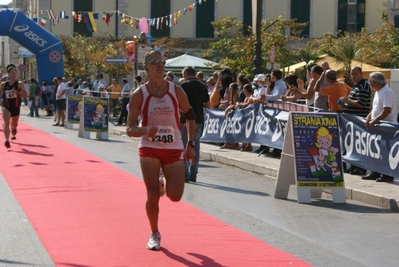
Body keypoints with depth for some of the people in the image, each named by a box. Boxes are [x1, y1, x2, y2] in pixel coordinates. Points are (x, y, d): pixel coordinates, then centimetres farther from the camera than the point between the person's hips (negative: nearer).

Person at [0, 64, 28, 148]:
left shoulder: (19, 84, -6)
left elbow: (26, 95, -11)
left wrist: (17, 92, -26)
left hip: (16, 107, 1)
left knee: (14, 125, 19)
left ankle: (13, 134, 54)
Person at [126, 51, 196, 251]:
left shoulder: (177, 92, -4)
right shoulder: (139, 95, -8)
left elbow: (190, 116, 11)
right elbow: (130, 129, -8)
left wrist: (190, 144, 5)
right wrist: (146, 130, -28)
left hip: (174, 149, 1)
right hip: (149, 149, -1)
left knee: (175, 196, -7)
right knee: (152, 195, -5)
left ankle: (163, 184, 30)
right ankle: (154, 234, 18)